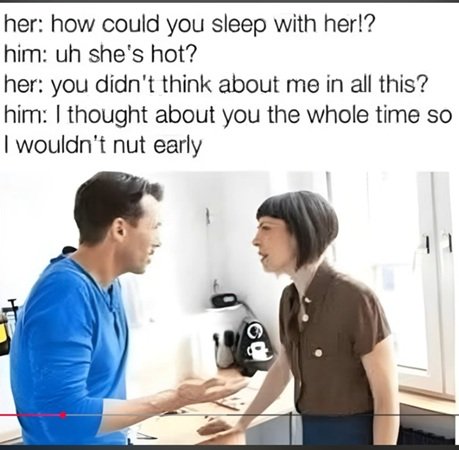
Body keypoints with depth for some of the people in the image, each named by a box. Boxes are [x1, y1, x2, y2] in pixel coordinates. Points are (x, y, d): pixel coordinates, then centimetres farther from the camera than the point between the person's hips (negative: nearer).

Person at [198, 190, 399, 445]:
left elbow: (387, 397, -18)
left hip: (355, 434, -6)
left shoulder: (356, 299, -23)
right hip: (310, 432, 7)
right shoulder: (289, 298, -1)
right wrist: (242, 423, 18)